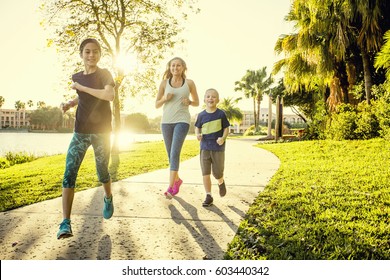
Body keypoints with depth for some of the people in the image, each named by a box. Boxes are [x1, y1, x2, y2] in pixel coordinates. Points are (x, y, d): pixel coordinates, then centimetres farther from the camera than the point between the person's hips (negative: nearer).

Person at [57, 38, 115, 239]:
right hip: (80, 132, 3)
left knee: (102, 172, 10)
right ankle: (66, 223, -15)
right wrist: (69, 103, 7)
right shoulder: (77, 77, 9)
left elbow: (110, 95, -25)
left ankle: (108, 198, 44)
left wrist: (82, 87, -17)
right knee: (69, 173, -13)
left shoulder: (104, 74, -5)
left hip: (102, 132, -3)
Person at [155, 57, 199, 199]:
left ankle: (170, 187, -17)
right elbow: (157, 105, 10)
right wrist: (165, 98, -10)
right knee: (170, 154, 11)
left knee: (175, 153, -17)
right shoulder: (164, 83, 6)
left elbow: (197, 102, 12)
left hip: (182, 121, -3)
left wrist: (189, 102, -9)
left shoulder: (189, 83, 3)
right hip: (166, 121, 3)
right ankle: (177, 180, 33)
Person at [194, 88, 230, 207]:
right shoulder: (201, 115, 1)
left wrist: (223, 138, -17)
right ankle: (208, 196, 8)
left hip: (218, 148, -2)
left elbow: (226, 128, 1)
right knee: (205, 173, -2)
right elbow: (197, 127, 15)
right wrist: (198, 135, -7)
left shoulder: (221, 114, -4)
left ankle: (221, 183, 40)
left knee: (217, 173, 5)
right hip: (205, 148, 2)